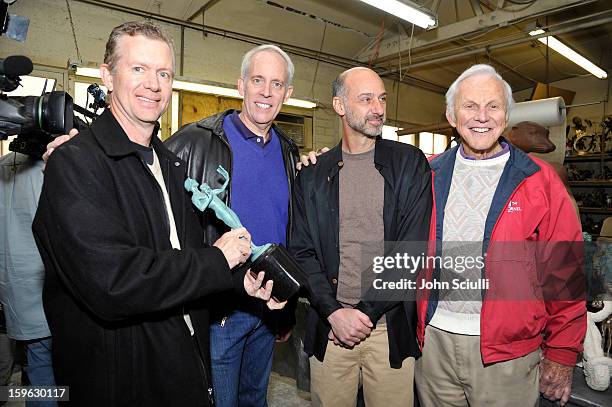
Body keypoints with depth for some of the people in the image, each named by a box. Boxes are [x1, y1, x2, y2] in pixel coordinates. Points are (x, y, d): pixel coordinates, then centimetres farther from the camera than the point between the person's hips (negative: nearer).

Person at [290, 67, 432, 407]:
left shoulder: (410, 164, -2)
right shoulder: (312, 174, 3)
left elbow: (413, 249, -8)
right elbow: (302, 251, 0)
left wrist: (366, 312, -11)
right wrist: (334, 312, -11)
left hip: (390, 327, -1)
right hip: (328, 327, 2)